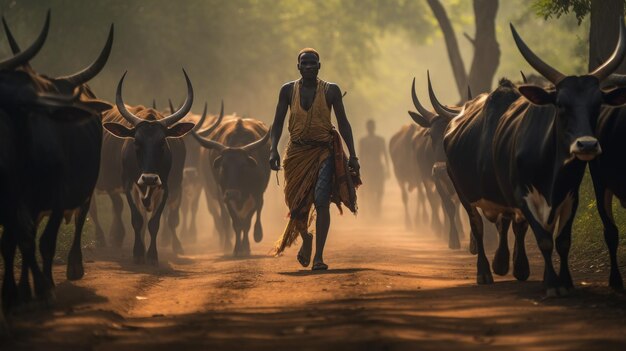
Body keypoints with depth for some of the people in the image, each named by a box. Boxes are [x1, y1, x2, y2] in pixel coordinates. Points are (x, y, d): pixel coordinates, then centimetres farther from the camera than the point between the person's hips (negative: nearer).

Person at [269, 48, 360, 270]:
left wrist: (353, 155, -1)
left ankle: (319, 257, -16)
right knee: (297, 204, 6)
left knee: (321, 201, -17)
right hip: (297, 152, 2)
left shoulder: (331, 91, 2)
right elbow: (278, 123, 4)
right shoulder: (288, 90, 5)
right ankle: (306, 238, 39)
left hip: (324, 151, -2)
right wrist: (273, 149, -11)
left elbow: (343, 123, 4)